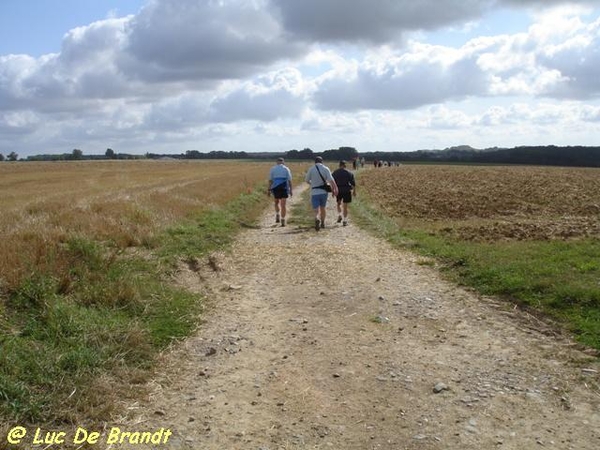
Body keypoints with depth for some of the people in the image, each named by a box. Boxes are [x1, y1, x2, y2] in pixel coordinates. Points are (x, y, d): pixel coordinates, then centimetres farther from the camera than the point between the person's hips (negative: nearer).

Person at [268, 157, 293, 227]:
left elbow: (270, 180, 0)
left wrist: (269, 190, 1)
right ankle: (283, 221, -5)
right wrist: (290, 190, 3)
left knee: (276, 203, 23)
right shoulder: (286, 169, 5)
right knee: (283, 205, 1)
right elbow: (289, 180, -1)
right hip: (284, 188, -1)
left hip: (275, 188, 1)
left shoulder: (273, 169, 5)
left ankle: (277, 216, 7)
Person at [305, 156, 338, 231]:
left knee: (317, 210, -5)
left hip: (314, 193, -2)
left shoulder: (311, 169, -1)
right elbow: (331, 180, -12)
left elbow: (307, 180, 9)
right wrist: (334, 189, -12)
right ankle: (322, 223, 33)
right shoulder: (326, 169, -1)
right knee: (322, 208, 22)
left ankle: (317, 219, -35)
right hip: (324, 192, 2)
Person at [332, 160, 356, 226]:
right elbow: (353, 183, -2)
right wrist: (354, 191, 8)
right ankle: (345, 221, 3)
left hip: (338, 190, 1)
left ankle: (339, 216, 9)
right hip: (347, 191, -1)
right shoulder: (349, 173, -2)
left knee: (339, 203, 25)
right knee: (345, 206, 3)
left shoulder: (334, 173, 2)